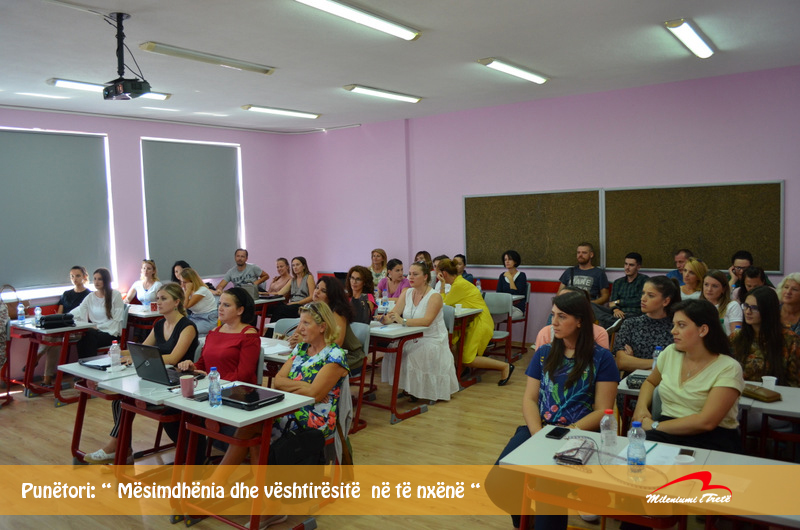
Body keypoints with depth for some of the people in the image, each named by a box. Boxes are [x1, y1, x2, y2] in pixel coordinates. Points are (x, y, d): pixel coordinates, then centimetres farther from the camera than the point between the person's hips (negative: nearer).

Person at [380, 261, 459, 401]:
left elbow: (427, 321, -27)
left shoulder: (434, 296, -11)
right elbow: (393, 314, -2)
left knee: (412, 356, -28)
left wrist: (403, 321, -39)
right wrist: (385, 319, -26)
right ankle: (409, 388, 1)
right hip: (411, 340, 6)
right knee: (392, 350, -18)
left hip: (432, 341, -6)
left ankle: (424, 390, -3)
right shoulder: (406, 293, 7)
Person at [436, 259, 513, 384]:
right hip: (471, 322, 10)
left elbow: (444, 303, -12)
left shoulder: (459, 285, -18)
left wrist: (442, 285, -4)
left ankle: (505, 366, -1)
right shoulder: (458, 282, 12)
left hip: (479, 323, -10)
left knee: (467, 360, -9)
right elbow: (445, 302, 9)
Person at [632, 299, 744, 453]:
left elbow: (706, 422, -18)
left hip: (712, 438, -3)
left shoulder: (728, 368, -8)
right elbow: (650, 382, 28)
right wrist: (641, 406, 7)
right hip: (667, 432, 4)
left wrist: (655, 426, -14)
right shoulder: (670, 353, 8)